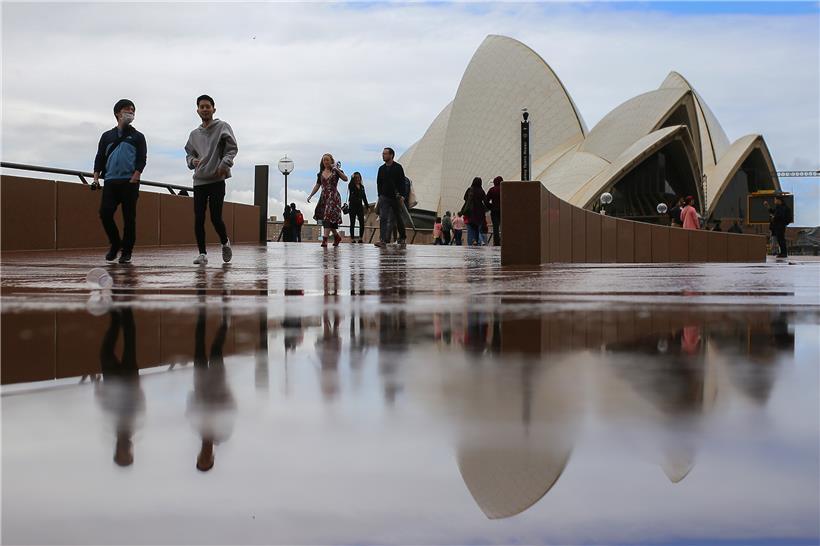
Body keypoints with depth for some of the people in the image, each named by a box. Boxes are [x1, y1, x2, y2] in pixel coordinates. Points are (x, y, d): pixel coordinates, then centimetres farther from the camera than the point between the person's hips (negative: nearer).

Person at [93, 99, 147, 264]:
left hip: (130, 183, -2)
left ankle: (127, 252, 4)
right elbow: (100, 158, 16)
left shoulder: (138, 137, 11)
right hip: (110, 182, 2)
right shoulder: (107, 136, 18)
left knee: (129, 218, -3)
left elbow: (142, 159, 1)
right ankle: (115, 244, 10)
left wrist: (134, 179, -12)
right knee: (105, 213, -10)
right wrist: (96, 178, 3)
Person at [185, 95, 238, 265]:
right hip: (199, 181, 4)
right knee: (198, 219, -3)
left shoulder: (222, 127, 4)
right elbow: (189, 153, 21)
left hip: (217, 180, -4)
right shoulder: (194, 134, 17)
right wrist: (192, 161, -2)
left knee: (216, 218, -9)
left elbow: (232, 148, -2)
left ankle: (225, 243, 19)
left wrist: (225, 163, -18)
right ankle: (202, 253, 4)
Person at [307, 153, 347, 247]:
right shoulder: (321, 173, 14)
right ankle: (337, 236, 22)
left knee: (329, 217, -16)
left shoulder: (336, 171, 1)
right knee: (325, 218, 4)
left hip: (333, 197, -5)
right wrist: (310, 195, 12)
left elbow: (345, 179, -13)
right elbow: (317, 186, 19)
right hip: (324, 197, 5)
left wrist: (337, 170, -22)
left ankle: (325, 239, -23)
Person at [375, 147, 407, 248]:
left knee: (398, 218, 9)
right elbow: (379, 183, 14)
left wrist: (401, 195, -14)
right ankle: (383, 240, -17)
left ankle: (403, 238, 26)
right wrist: (380, 195, 5)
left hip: (395, 197, -3)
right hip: (384, 197, 3)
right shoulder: (381, 169, 9)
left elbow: (402, 182, -6)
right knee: (383, 219, -11)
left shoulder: (398, 168, -3)